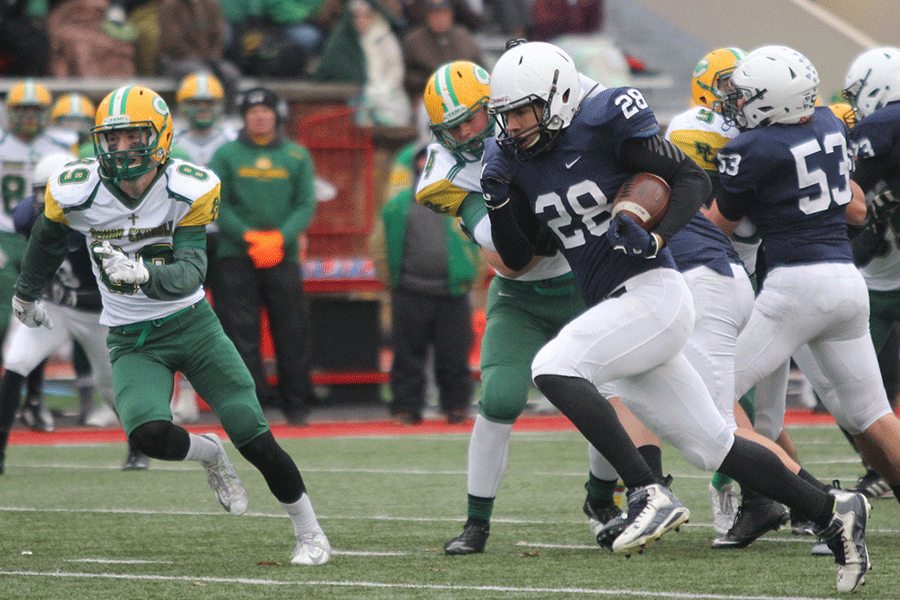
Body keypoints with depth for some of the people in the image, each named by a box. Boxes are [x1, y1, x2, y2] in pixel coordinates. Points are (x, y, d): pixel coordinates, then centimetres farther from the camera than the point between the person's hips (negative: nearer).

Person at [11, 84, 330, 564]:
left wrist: (143, 275, -43)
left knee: (253, 438, -6)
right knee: (147, 434, -27)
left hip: (190, 323, 0)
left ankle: (309, 531, 15)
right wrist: (27, 292, 27)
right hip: (132, 342, 1)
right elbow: (48, 238, 10)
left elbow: (190, 273, -23)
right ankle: (208, 454, 9)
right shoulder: (76, 192, -13)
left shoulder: (189, 190, -16)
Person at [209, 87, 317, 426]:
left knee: (292, 331, 1)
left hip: (283, 257, 1)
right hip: (236, 256, -1)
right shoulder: (226, 155, 7)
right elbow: (218, 205, 1)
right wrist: (248, 236, -13)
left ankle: (295, 403, 12)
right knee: (240, 331, -5)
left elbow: (306, 206, 4)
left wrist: (279, 238, -12)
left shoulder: (297, 157, 9)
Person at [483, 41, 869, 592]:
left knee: (553, 368, -24)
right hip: (615, 308, 8)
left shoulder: (606, 127, -12)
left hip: (653, 293, -8)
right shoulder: (521, 160, 8)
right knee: (713, 446, 10)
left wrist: (657, 237, -21)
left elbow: (694, 180, -7)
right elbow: (518, 257, 12)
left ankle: (649, 494, -23)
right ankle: (832, 510, 21)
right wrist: (497, 198, -4)